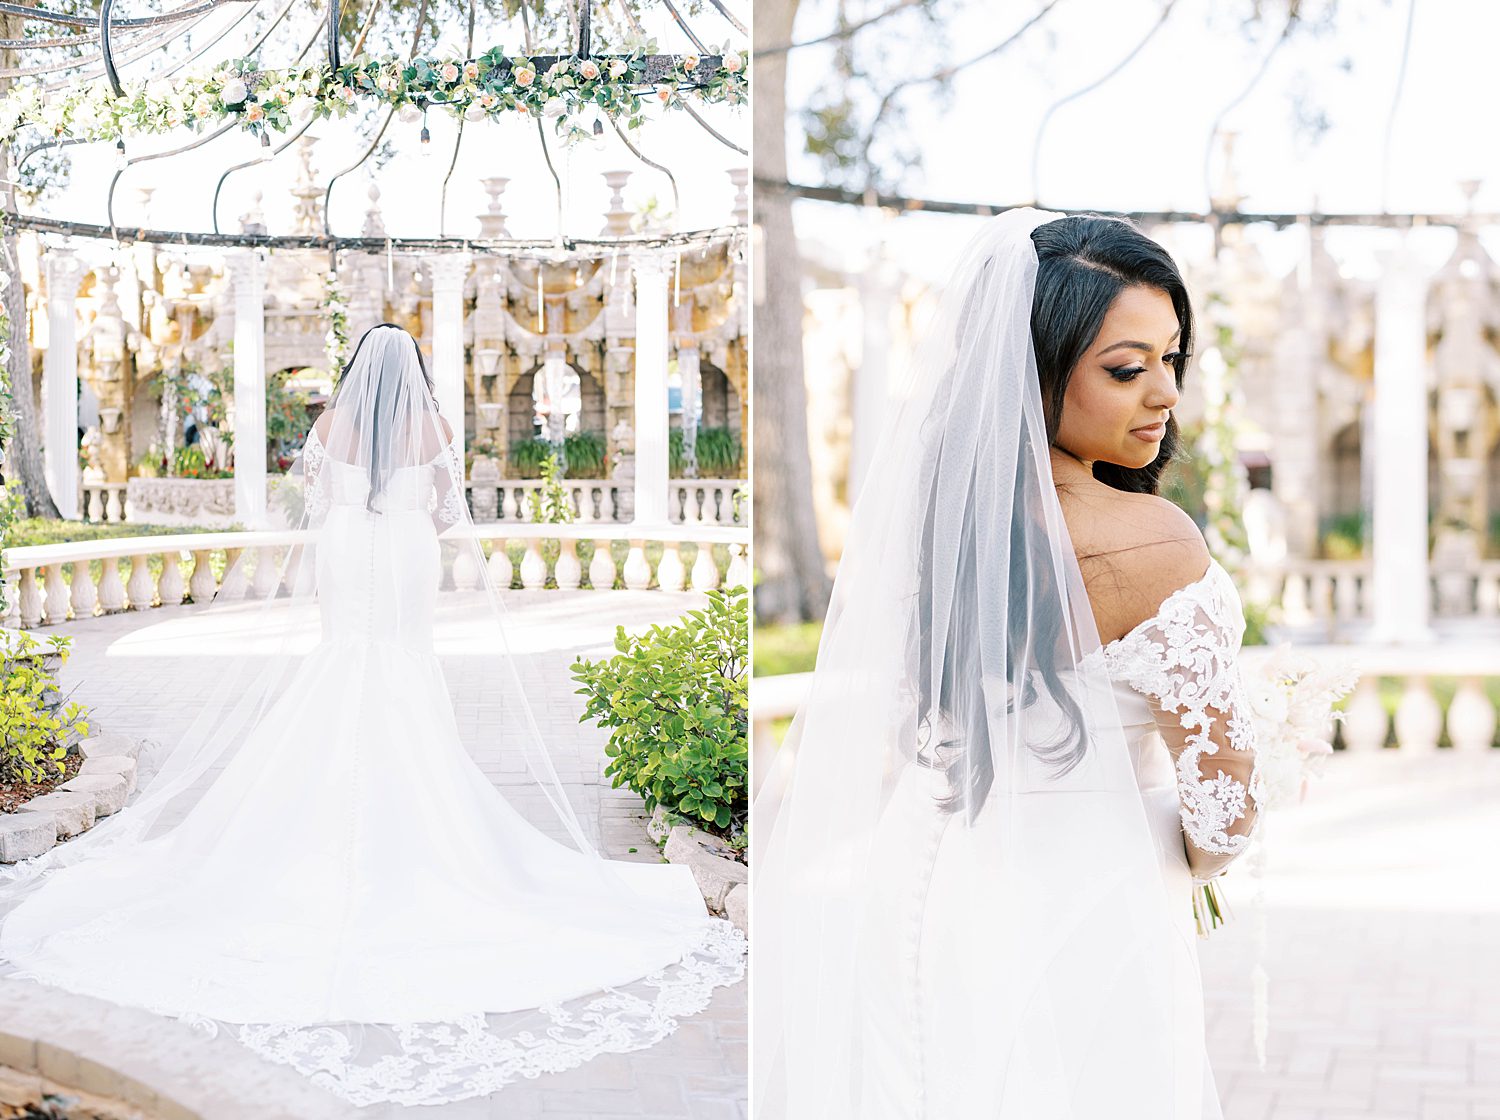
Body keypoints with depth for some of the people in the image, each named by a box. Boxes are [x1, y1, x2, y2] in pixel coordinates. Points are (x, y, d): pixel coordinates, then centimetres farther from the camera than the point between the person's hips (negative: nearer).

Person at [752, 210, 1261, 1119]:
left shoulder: (912, 509, -7)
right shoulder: (1151, 543, -25)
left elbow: (818, 773, 1)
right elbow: (1223, 806, -18)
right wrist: (1178, 876, 3)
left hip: (926, 897, 6)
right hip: (1091, 930, -5)